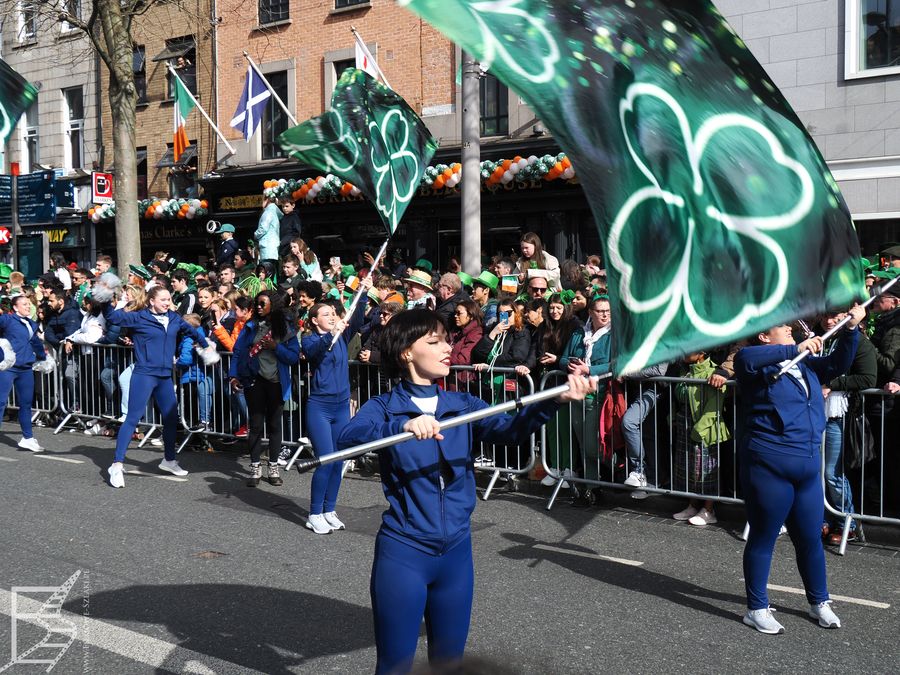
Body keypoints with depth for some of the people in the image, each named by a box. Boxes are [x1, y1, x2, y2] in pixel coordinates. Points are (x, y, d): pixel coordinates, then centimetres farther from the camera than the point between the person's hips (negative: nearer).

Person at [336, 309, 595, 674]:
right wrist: (404, 425, -41)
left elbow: (511, 428, -9)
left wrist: (556, 399, -26)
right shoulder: (383, 408, -5)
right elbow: (348, 436, -24)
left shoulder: (463, 405, 6)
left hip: (457, 551, 4)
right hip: (403, 552, -4)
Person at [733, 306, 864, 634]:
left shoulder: (805, 365, 14)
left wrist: (851, 329, 5)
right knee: (763, 539, 6)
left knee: (810, 539, 17)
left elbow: (837, 363, 19)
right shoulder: (758, 365, -7)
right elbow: (745, 358, -29)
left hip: (808, 468, 7)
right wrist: (795, 349, -30)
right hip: (769, 468, -7)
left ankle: (819, 602, 35)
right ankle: (757, 609, 19)